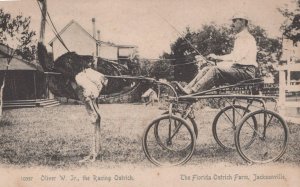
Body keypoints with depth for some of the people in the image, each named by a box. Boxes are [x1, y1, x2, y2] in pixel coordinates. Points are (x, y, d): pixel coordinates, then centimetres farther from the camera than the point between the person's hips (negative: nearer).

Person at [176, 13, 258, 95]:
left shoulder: (247, 38, -7)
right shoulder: (239, 38, 26)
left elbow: (236, 57, -21)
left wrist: (217, 57, -15)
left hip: (245, 70, -9)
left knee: (216, 70, -28)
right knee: (206, 69, -3)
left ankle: (192, 92, -33)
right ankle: (187, 88, -16)